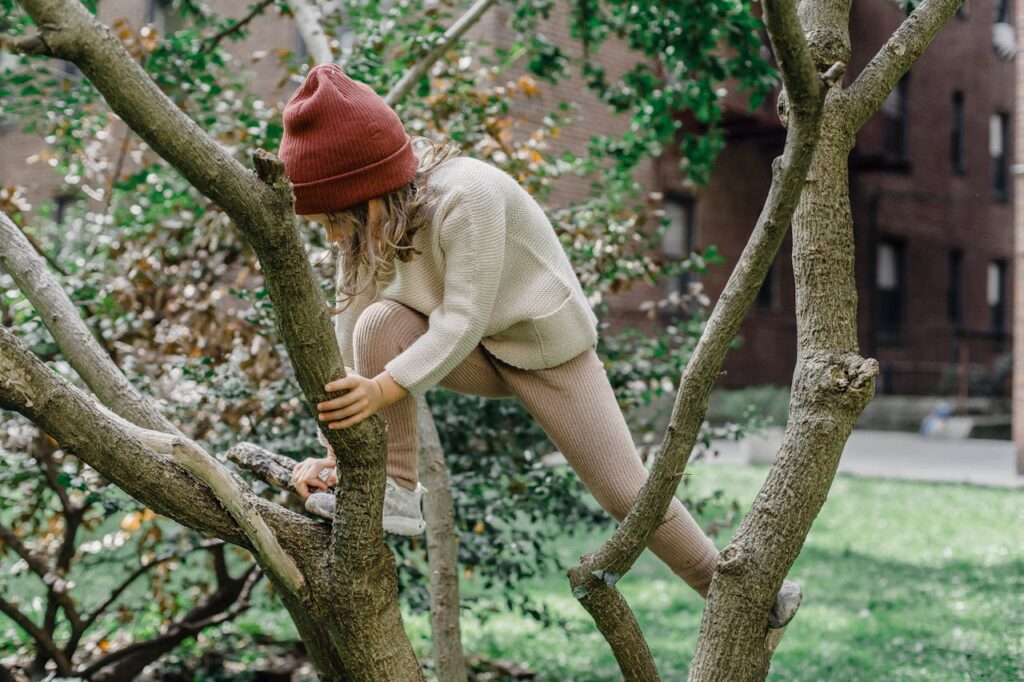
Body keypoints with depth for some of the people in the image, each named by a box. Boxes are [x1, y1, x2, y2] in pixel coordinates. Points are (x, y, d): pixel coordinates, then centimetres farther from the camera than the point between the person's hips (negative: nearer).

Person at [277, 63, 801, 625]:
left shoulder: (465, 197, -33)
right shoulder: (367, 217, -12)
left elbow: (464, 320, -36)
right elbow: (350, 333, -13)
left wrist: (384, 388, -47)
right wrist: (331, 447, -18)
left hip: (548, 348, -5)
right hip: (473, 355, 5)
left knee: (623, 491, -4)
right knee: (380, 324, -24)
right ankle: (395, 494, -15)